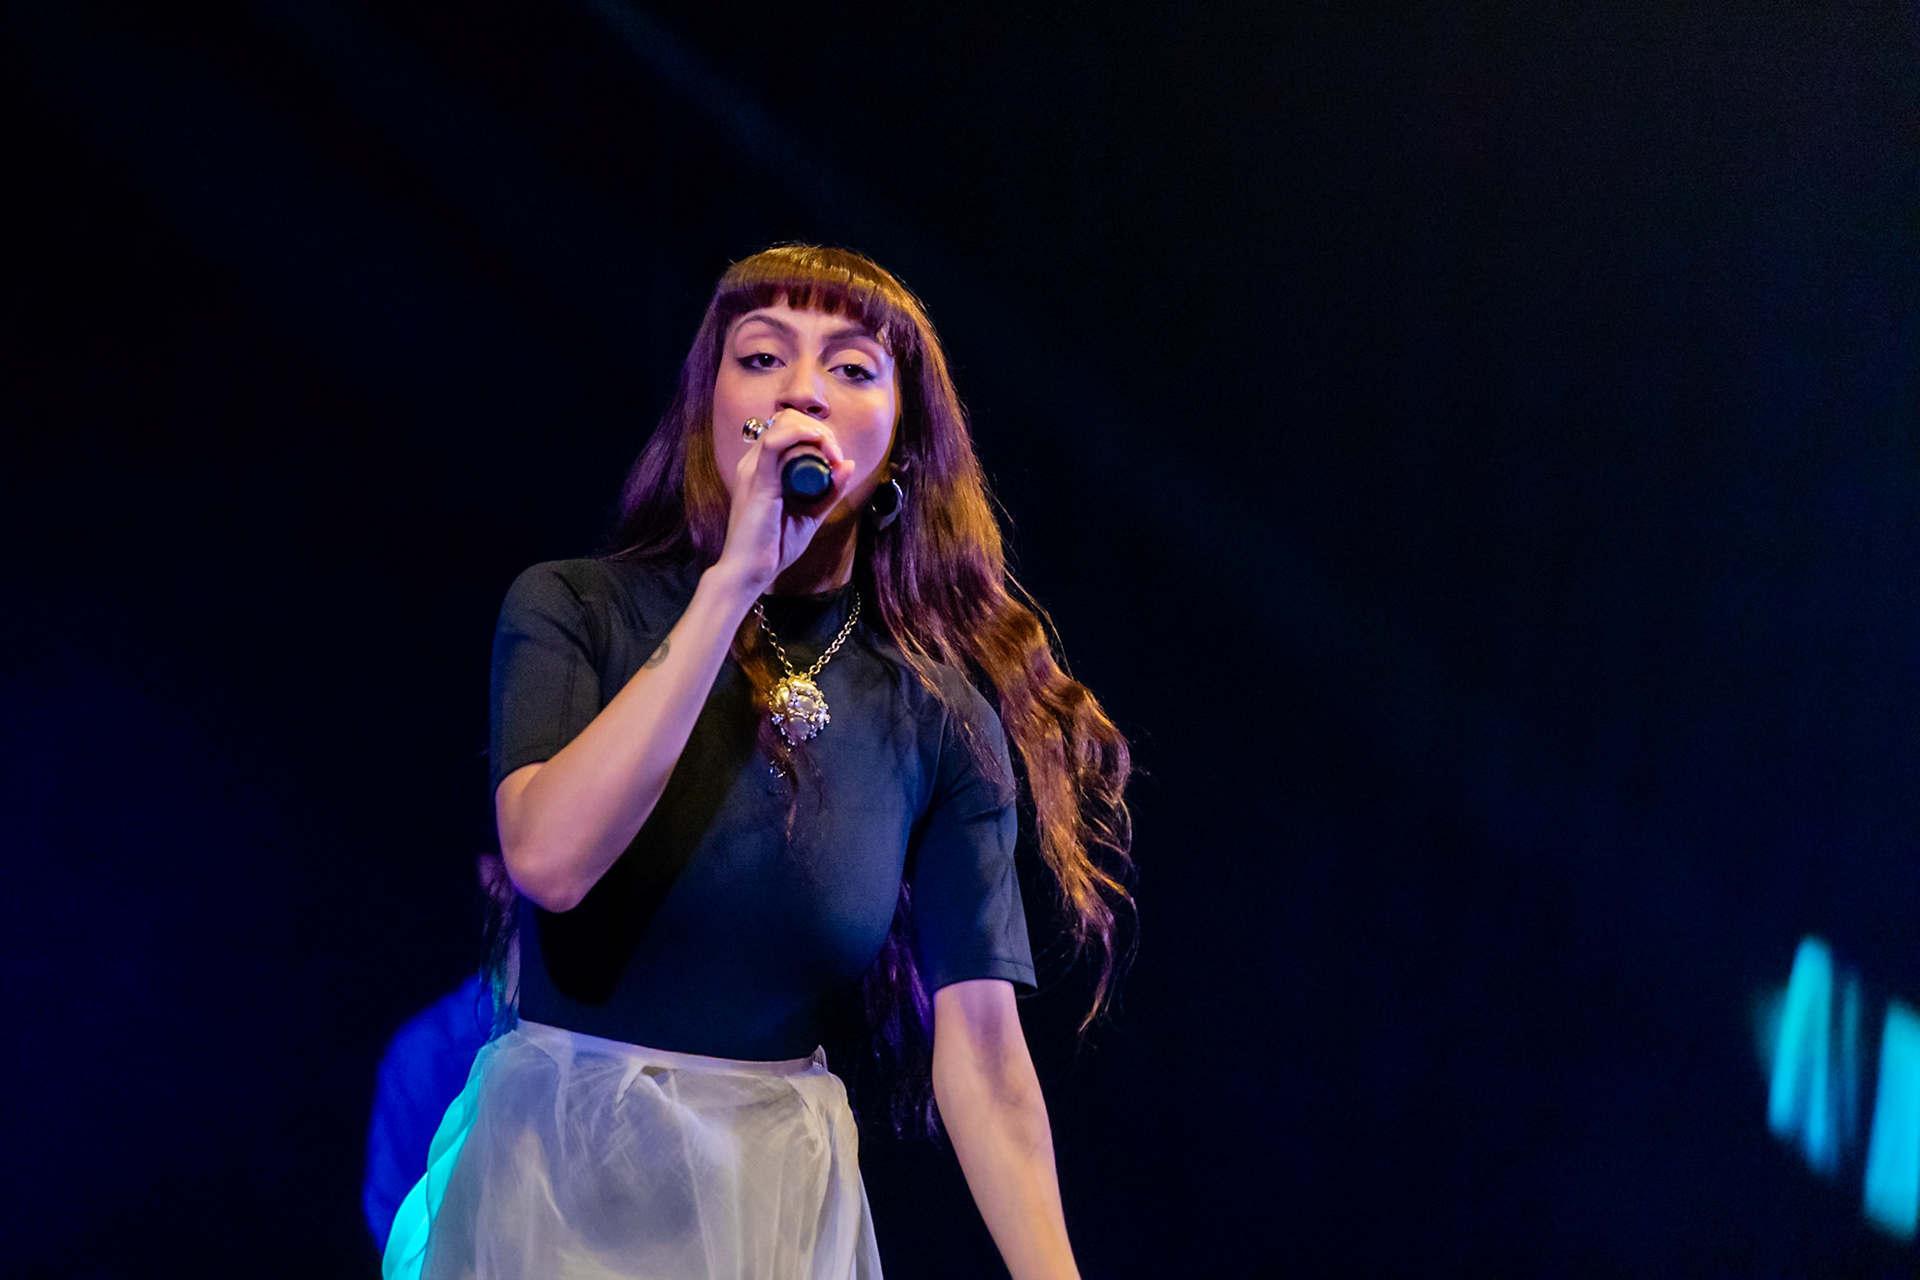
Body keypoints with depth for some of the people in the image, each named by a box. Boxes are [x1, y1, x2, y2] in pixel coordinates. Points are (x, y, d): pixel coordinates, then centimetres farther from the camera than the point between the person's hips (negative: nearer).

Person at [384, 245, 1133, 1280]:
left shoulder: (942, 717, -3)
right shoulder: (571, 610, -6)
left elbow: (981, 1046, -6)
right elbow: (550, 857, -25)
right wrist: (736, 578, -24)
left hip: (786, 1192, 2)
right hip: (560, 1176, -2)